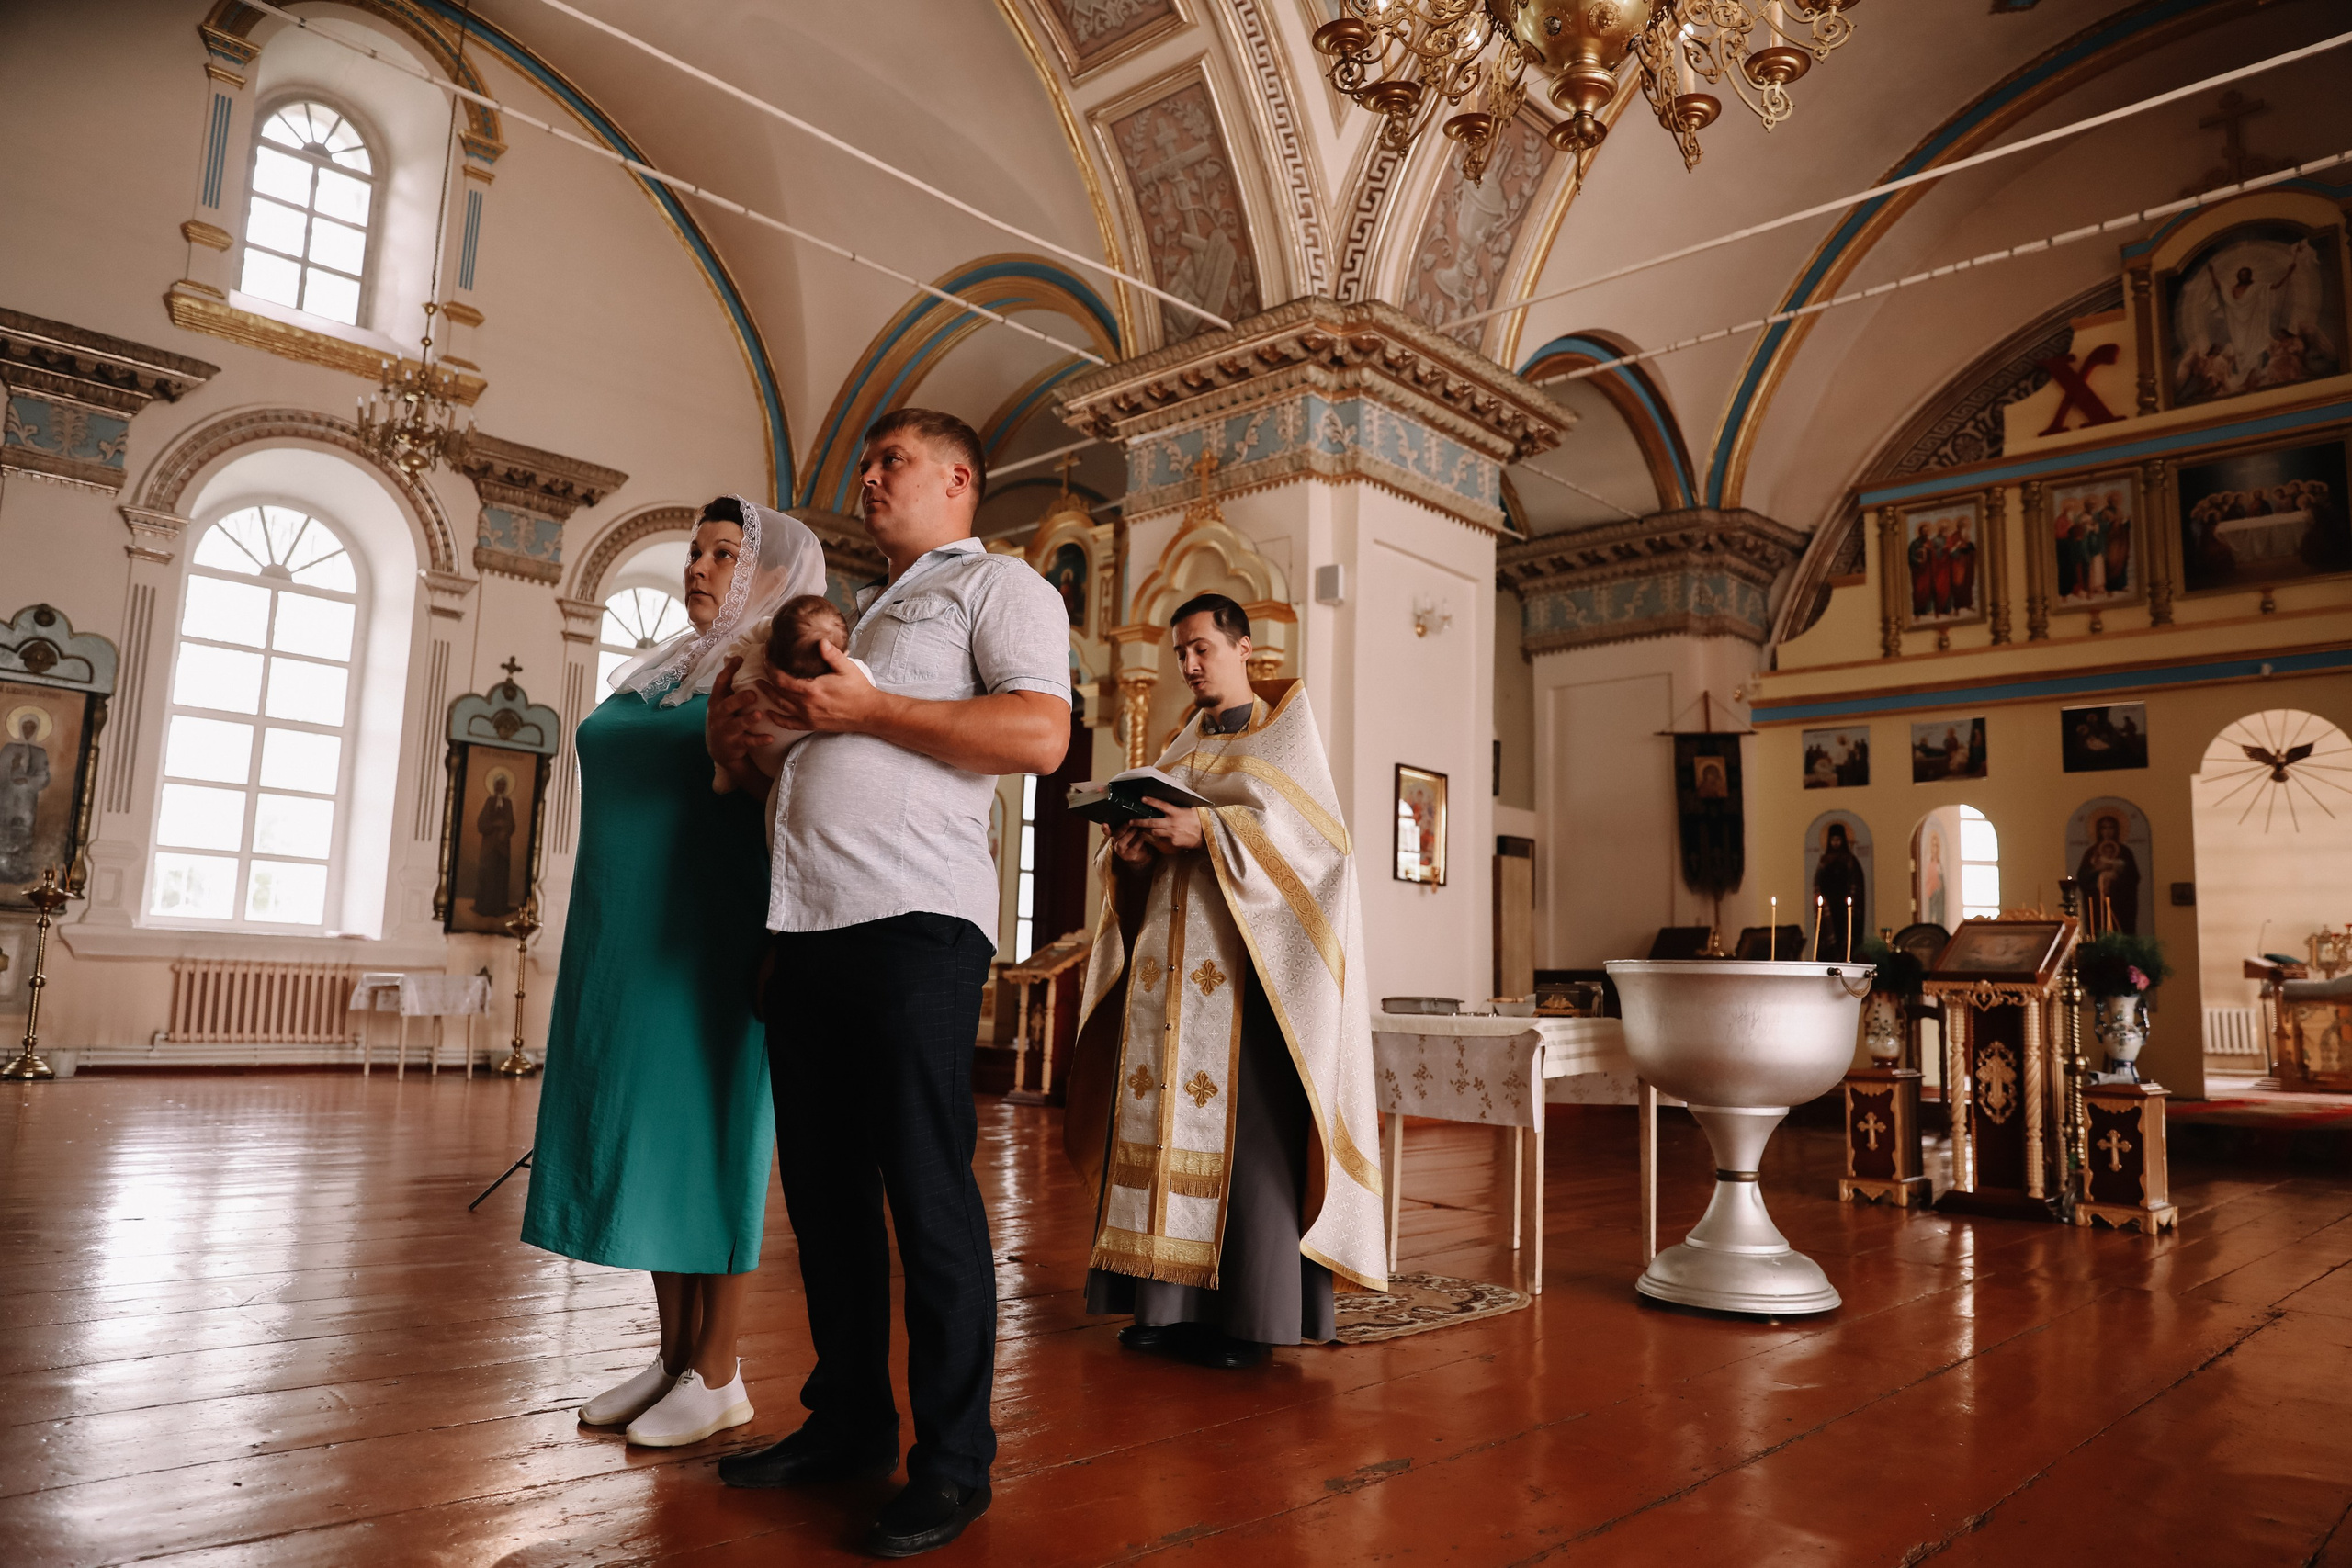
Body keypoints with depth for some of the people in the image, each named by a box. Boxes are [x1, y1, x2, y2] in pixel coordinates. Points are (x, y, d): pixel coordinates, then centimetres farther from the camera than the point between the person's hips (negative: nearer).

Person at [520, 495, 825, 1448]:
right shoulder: (656, 673, 18)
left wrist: (775, 946, -18)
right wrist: (594, 940, 17)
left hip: (710, 941, -8)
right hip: (628, 941, 8)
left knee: (710, 1133, -2)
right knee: (650, 1137, 10)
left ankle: (719, 1376, 9)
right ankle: (674, 1357, 21)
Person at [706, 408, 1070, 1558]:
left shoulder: (998, 586, 3)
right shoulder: (865, 614, 28)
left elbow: (1041, 735, -14)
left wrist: (868, 710, -13)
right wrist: (747, 738, 14)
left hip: (914, 920, -8)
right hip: (809, 924, 8)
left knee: (927, 1192, -4)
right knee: (823, 1190, 12)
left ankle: (951, 1462, 7)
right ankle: (849, 1422, 25)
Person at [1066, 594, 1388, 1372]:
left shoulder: (1285, 730, 4)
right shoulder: (1182, 747, 21)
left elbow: (1309, 827, -9)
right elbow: (1162, 831, 18)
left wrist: (1207, 829, -20)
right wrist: (1136, 847, -5)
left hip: (1244, 955, -6)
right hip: (1172, 955, 6)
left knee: (1243, 1123, -8)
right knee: (1166, 1111, 1)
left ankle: (1246, 1311, -2)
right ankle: (1170, 1299, 6)